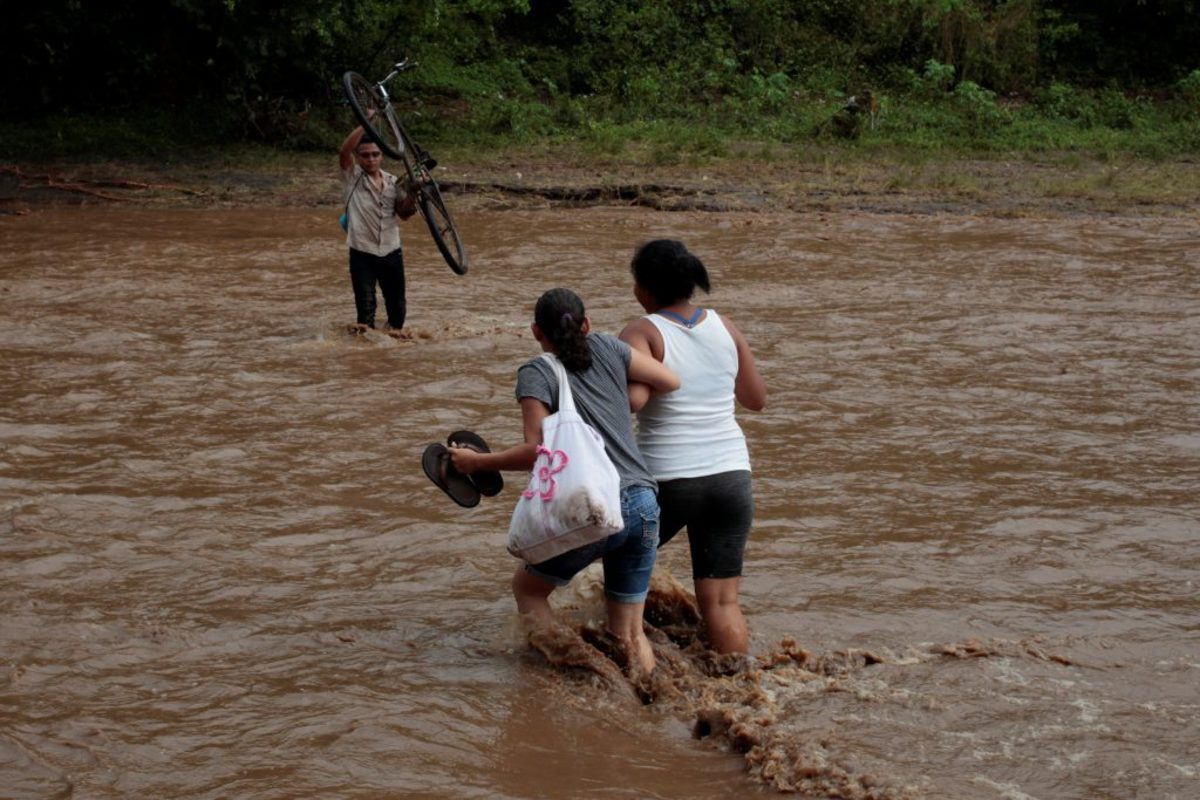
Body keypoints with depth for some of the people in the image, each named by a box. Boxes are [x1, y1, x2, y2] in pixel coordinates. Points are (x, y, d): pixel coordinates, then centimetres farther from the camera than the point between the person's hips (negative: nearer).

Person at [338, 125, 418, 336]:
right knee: (365, 301, -7)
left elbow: (404, 213, 0)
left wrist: (411, 193, -17)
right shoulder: (352, 177, -1)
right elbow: (345, 150, -19)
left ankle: (395, 326, 36)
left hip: (390, 251, 3)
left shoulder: (392, 182, 8)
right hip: (362, 253, -3)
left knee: (396, 300, 13)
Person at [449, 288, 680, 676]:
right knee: (629, 633, 13)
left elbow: (537, 451, -11)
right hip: (644, 503, 5)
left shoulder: (536, 374, -2)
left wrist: (477, 462, 1)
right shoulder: (606, 348, 10)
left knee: (528, 587, 20)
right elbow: (671, 381, 13)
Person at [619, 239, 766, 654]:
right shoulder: (724, 327, 6)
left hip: (667, 480, -4)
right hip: (731, 476, 4)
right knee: (722, 600, 6)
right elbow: (757, 399, 15)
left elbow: (632, 399, -24)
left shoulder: (642, 333, -8)